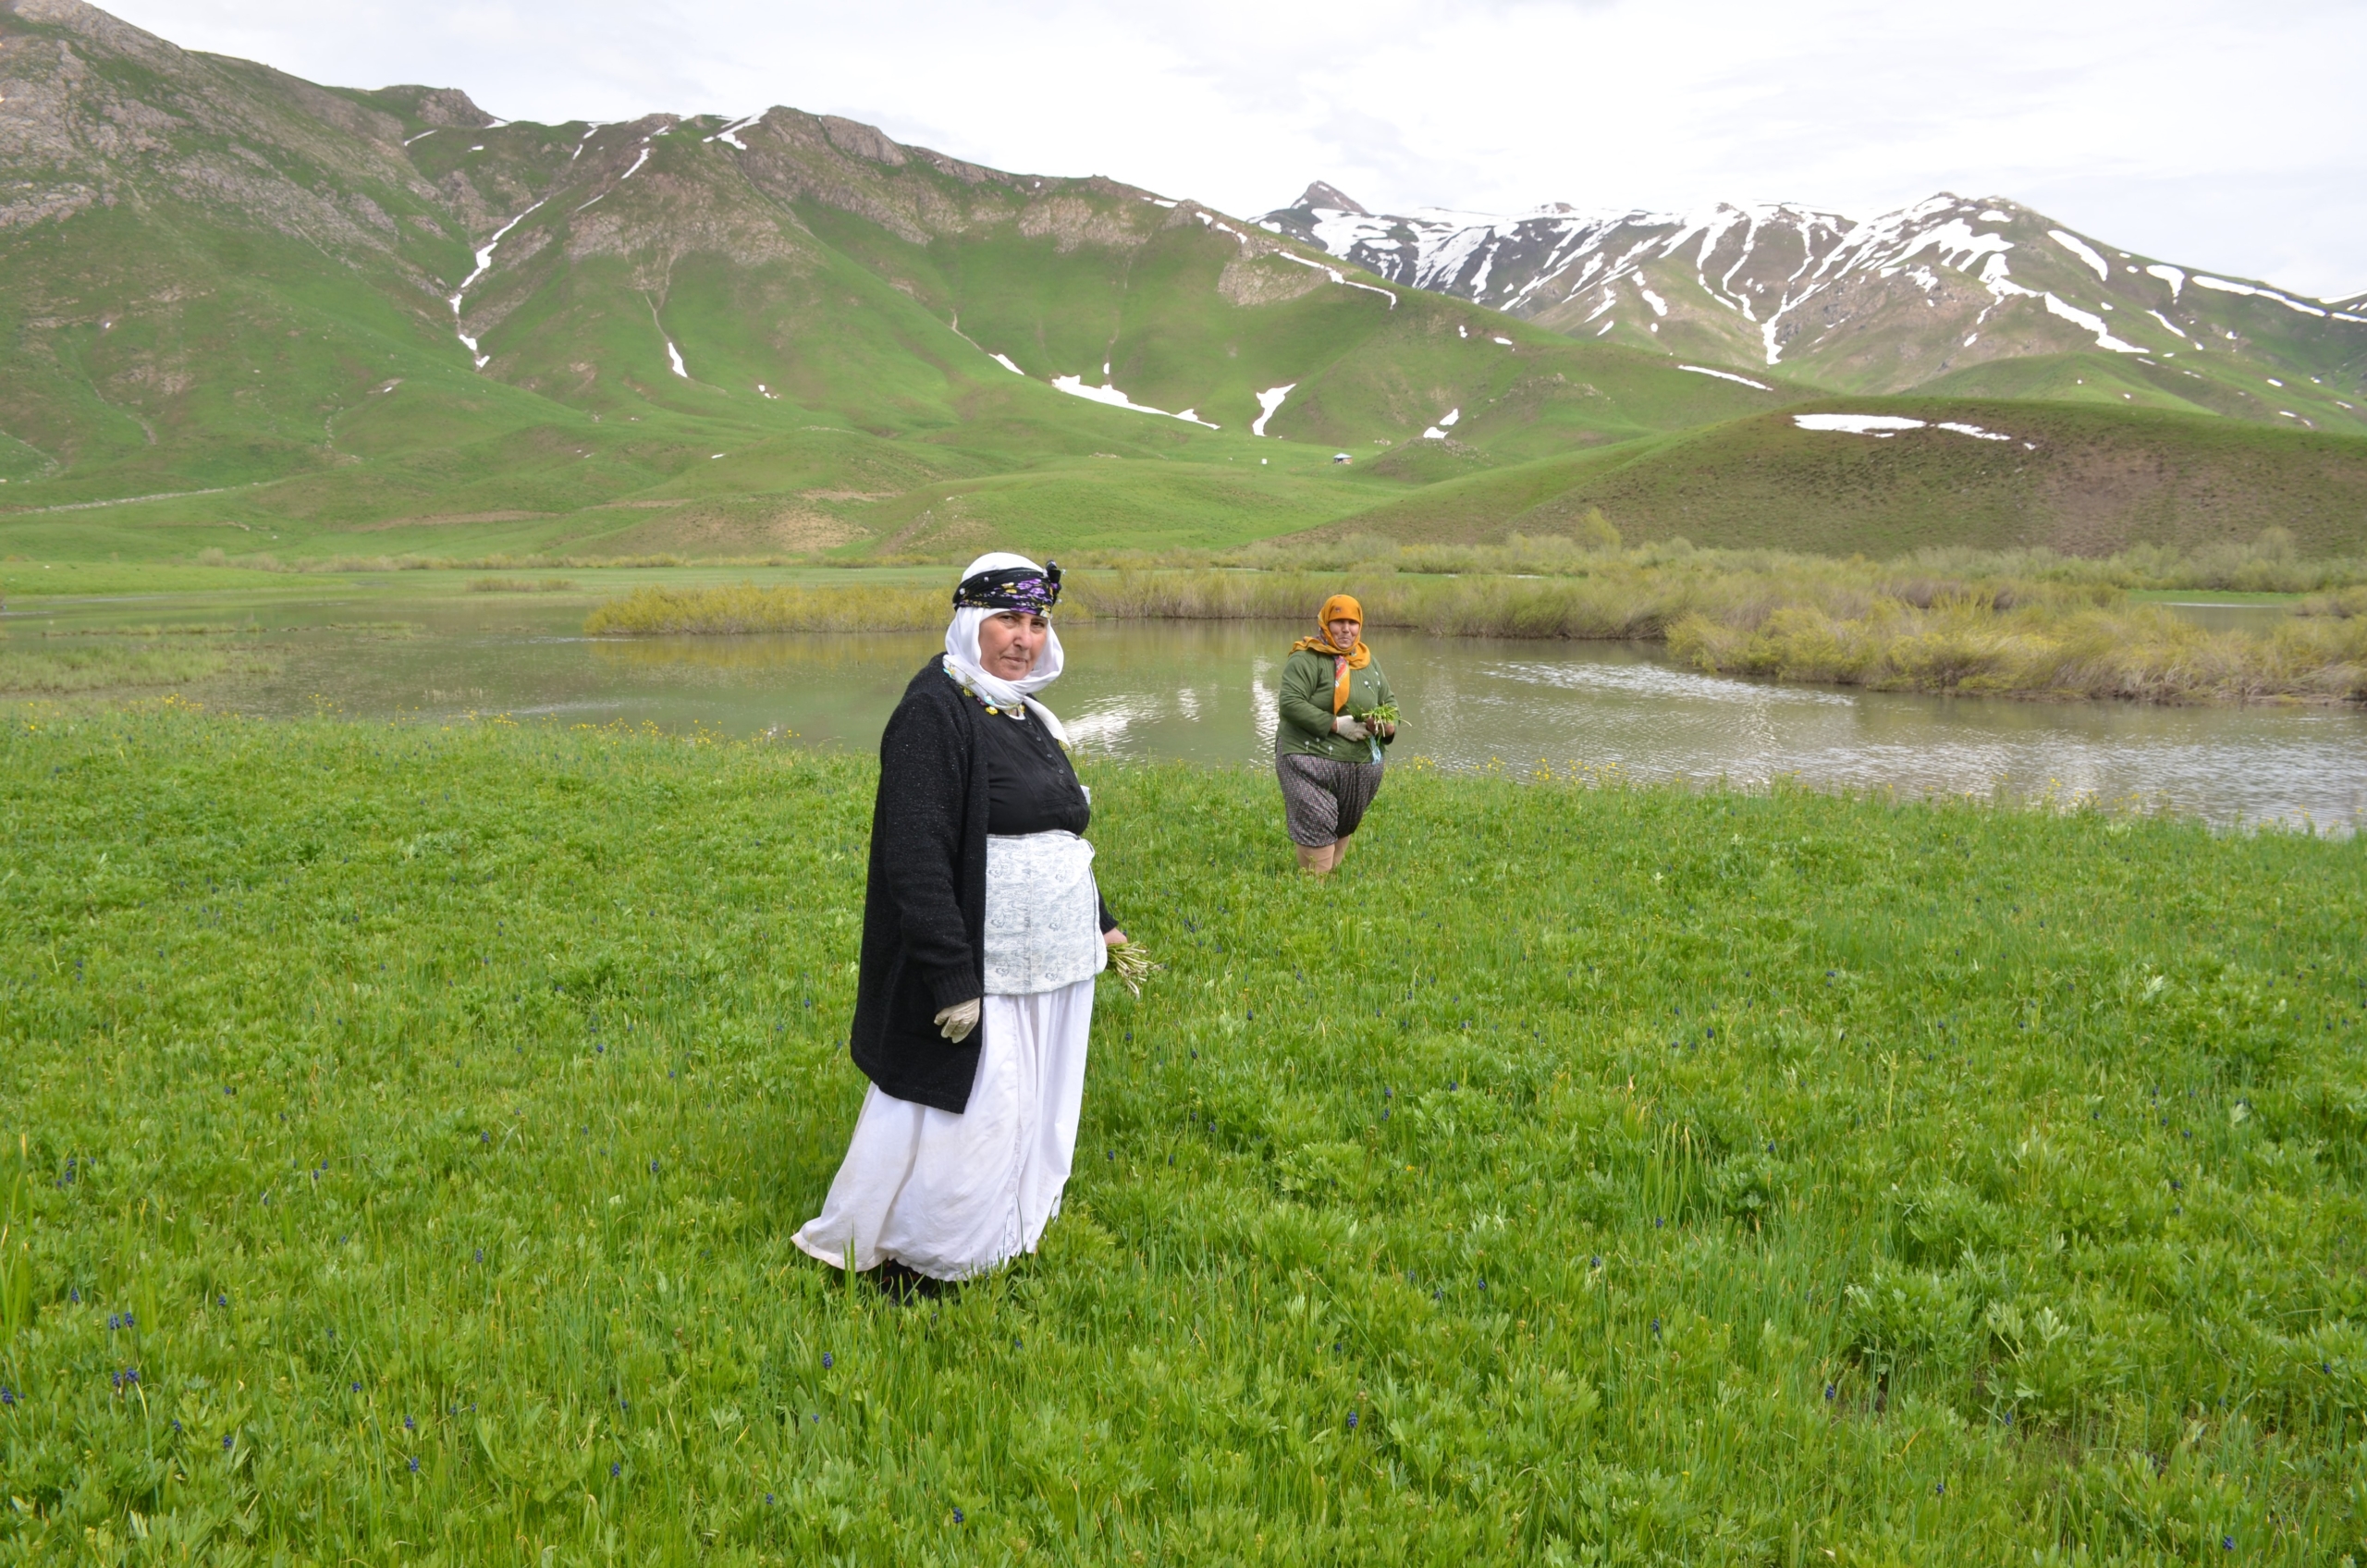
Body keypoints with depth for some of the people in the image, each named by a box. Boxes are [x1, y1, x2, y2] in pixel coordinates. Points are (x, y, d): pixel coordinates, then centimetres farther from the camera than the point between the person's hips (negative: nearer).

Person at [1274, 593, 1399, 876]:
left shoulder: (1368, 662, 14)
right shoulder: (1307, 659, -9)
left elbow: (1390, 701, 24)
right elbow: (1291, 703, -19)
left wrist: (1387, 723, 0)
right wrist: (1336, 724, -21)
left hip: (1360, 768, 7)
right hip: (1312, 764, -7)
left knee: (1344, 830, 14)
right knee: (1317, 831, -11)